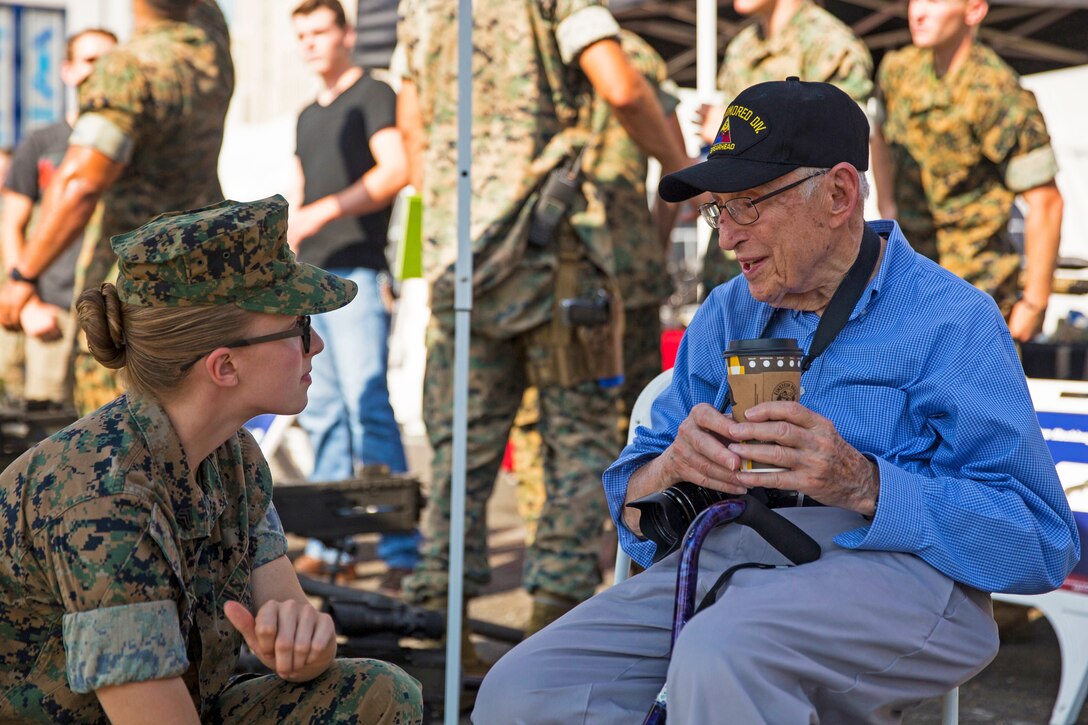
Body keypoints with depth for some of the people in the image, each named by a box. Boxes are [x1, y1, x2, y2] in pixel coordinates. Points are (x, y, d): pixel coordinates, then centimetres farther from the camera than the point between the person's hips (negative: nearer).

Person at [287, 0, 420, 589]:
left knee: (368, 409, -13)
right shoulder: (309, 115, 23)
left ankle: (403, 550, -12)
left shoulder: (373, 96, 0)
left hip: (356, 274, -8)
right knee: (323, 414, 7)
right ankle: (330, 545, 12)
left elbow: (396, 171, -15)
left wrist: (323, 213, -21)